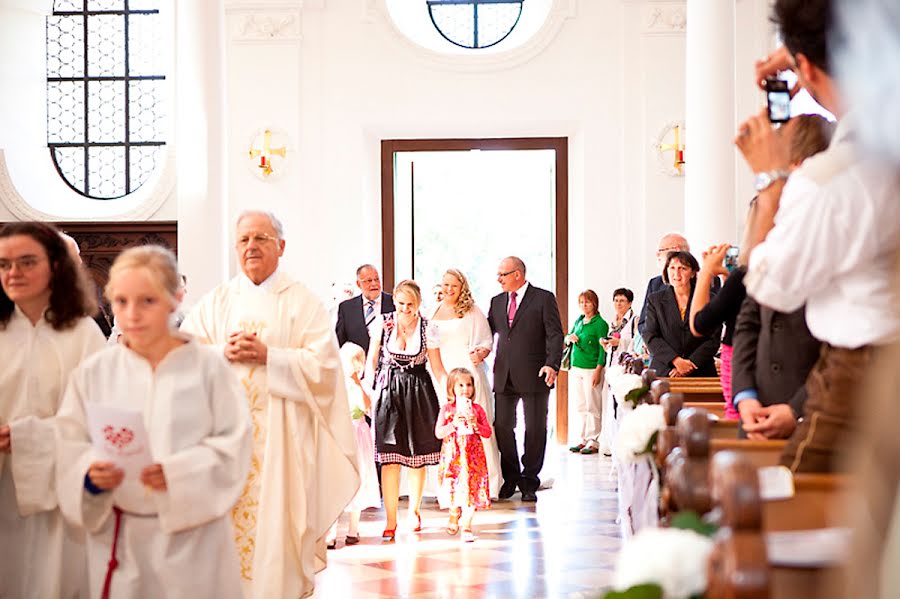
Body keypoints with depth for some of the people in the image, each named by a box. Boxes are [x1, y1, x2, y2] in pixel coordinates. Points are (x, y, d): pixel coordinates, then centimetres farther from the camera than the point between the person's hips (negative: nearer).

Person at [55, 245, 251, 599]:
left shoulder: (208, 366, -4)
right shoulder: (93, 373, 1)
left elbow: (234, 443, -7)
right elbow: (70, 446, 1)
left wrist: (177, 472, -21)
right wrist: (90, 473, -20)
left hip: (193, 537, -1)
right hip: (116, 539, 2)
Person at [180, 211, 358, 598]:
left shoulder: (302, 302, 4)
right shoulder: (216, 301, 14)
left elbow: (324, 364, -6)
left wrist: (268, 355, -13)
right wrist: (223, 352, -10)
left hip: (281, 431, -3)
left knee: (278, 520, -5)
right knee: (226, 518, -1)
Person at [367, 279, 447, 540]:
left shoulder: (427, 329, -2)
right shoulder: (383, 323, -1)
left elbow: (438, 369, 1)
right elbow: (371, 360, 5)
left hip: (419, 394, 1)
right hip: (389, 392, -1)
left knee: (417, 456, 7)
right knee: (390, 457, -8)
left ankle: (414, 511, 26)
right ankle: (390, 520, -4)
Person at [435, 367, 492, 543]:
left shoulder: (477, 409, 5)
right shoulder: (447, 409, 1)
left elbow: (488, 432, 4)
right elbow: (438, 433, -4)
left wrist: (475, 425, -14)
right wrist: (454, 424, -17)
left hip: (472, 457, 1)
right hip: (452, 455, -1)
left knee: (471, 488, -4)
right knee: (453, 488, 0)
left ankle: (466, 524, 3)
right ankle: (454, 515, 29)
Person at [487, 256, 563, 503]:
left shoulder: (543, 298, -1)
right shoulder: (497, 302, 15)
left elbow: (555, 335, -6)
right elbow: (487, 332, 14)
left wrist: (552, 364, -18)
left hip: (533, 376, -4)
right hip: (504, 376, 5)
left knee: (535, 429, 2)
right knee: (502, 427, 3)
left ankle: (529, 482, 12)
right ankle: (511, 478, 18)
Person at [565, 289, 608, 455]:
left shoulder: (600, 323, -7)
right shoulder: (578, 321, 12)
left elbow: (603, 349, -10)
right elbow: (567, 337, 23)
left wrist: (598, 370, -17)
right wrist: (569, 338, -1)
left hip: (592, 369, -6)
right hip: (576, 368, 6)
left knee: (592, 407, -3)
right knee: (580, 407, 8)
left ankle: (593, 442, 1)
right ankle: (583, 440, 14)